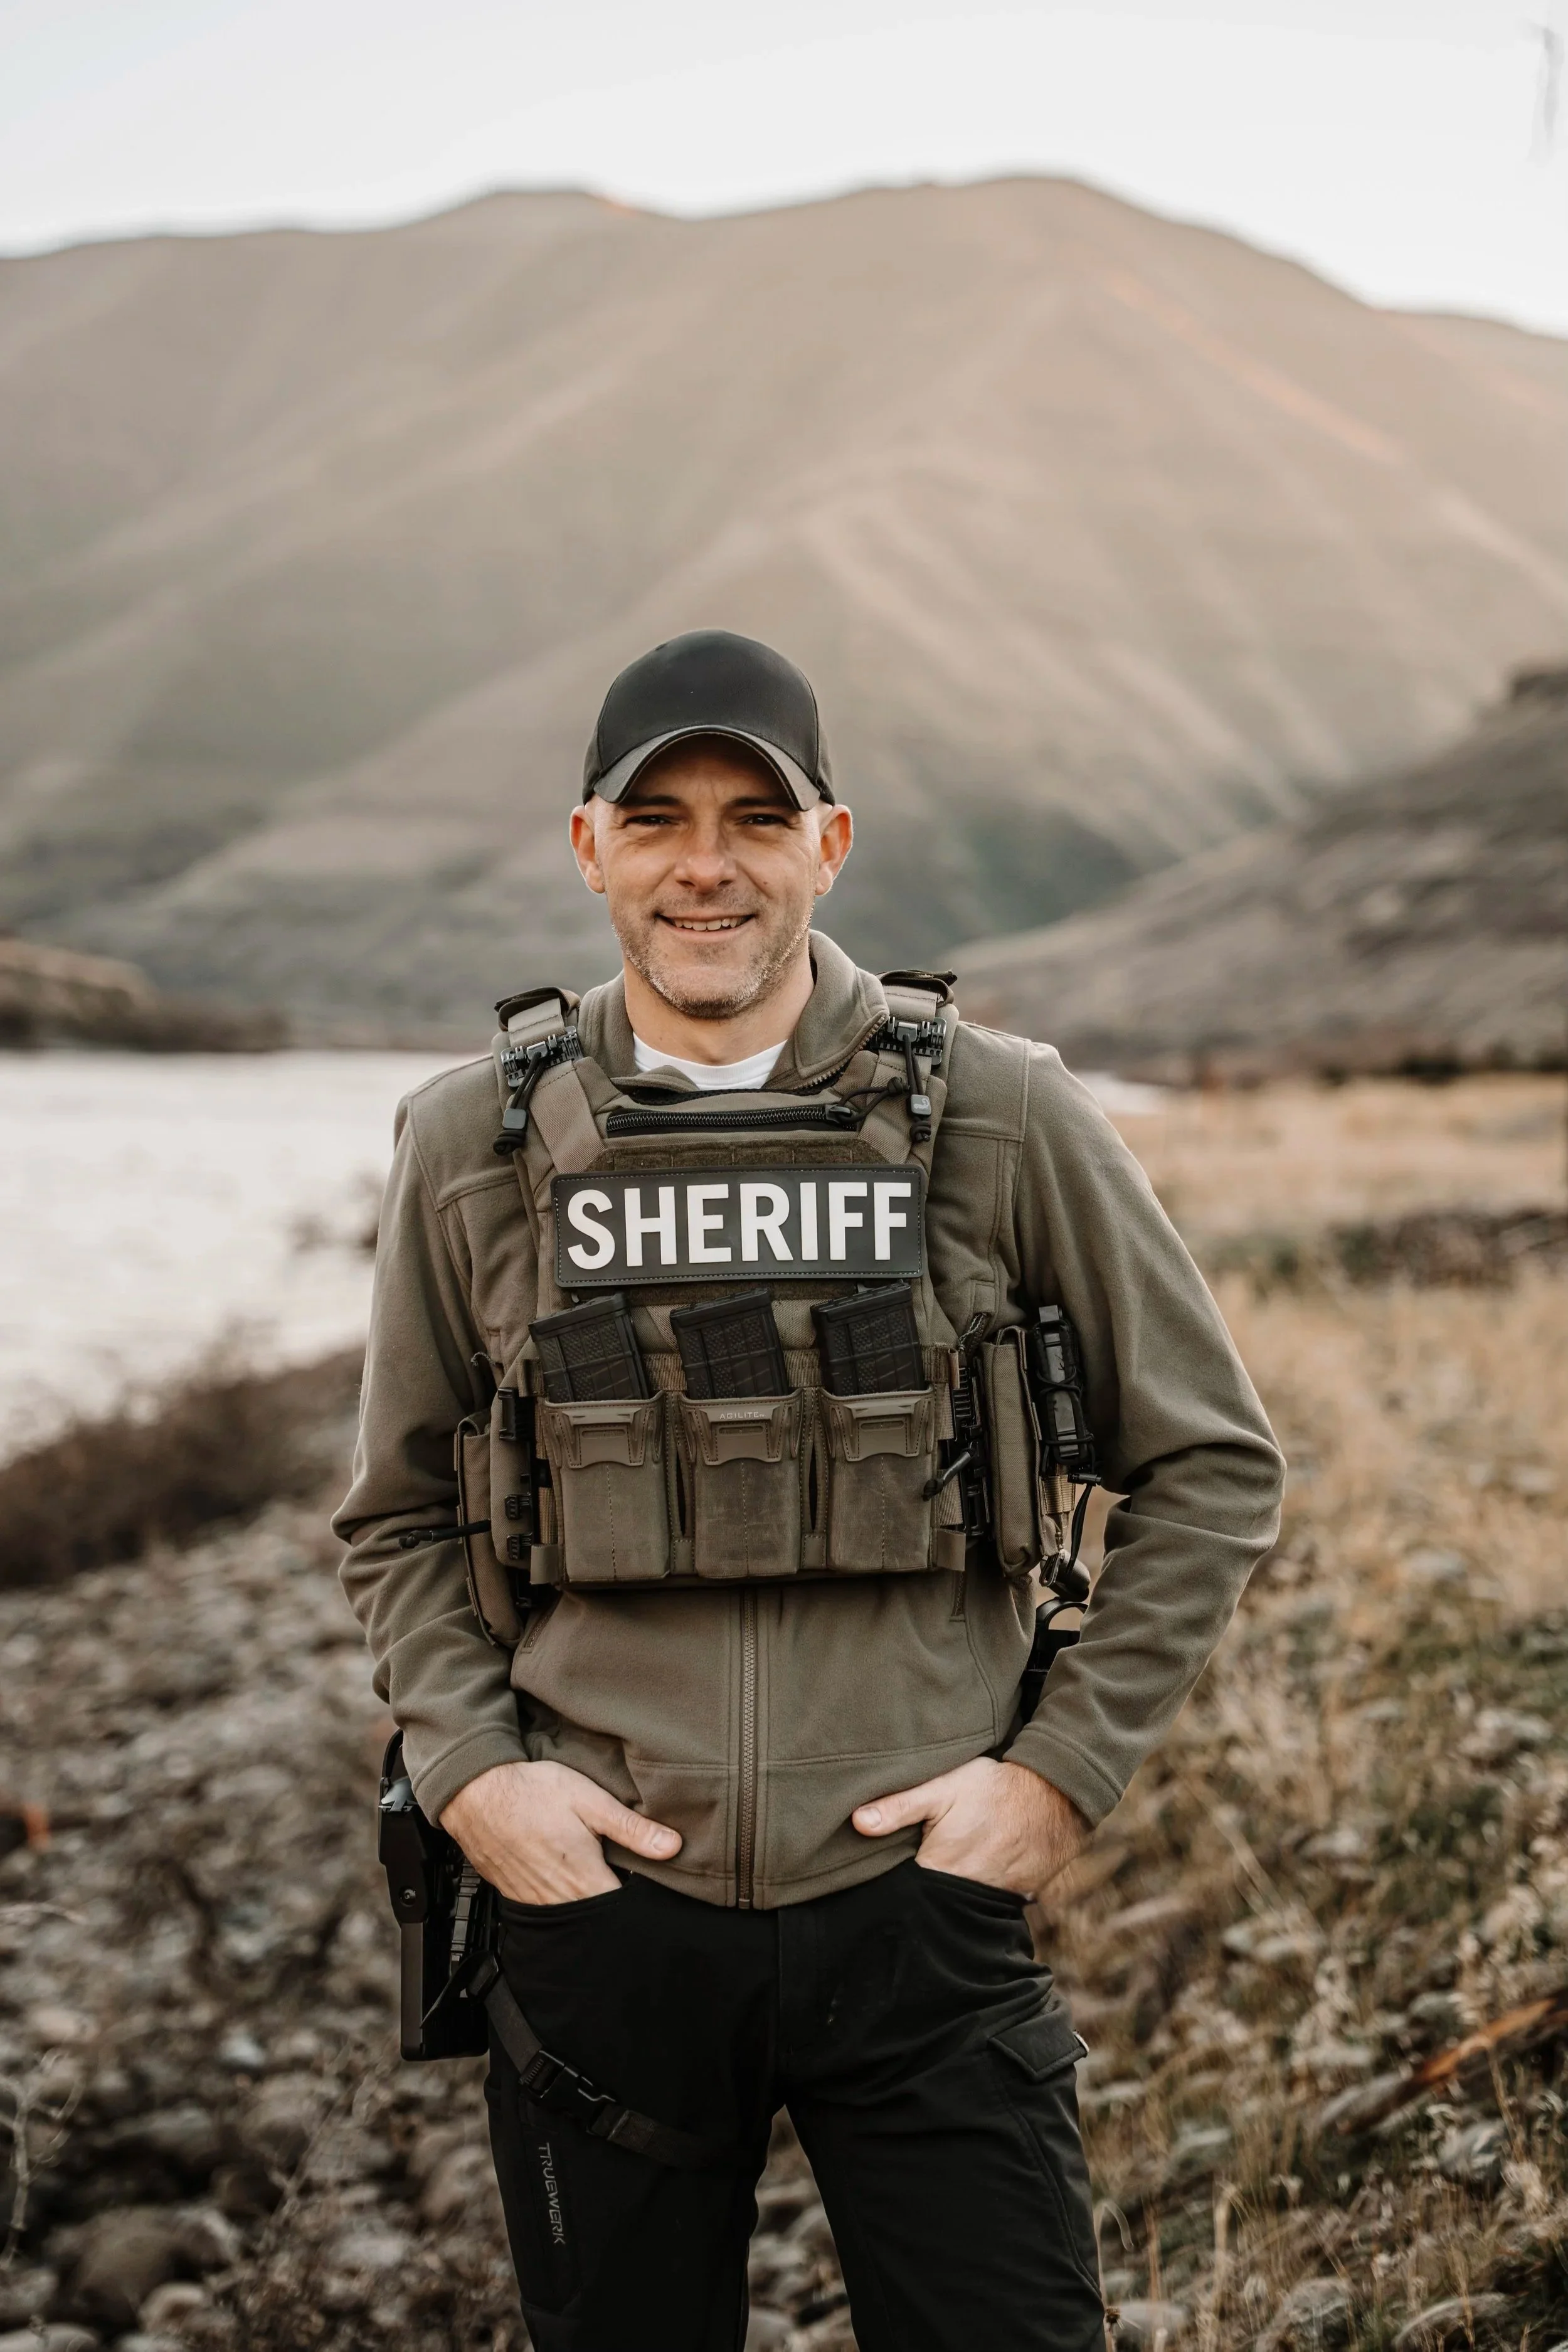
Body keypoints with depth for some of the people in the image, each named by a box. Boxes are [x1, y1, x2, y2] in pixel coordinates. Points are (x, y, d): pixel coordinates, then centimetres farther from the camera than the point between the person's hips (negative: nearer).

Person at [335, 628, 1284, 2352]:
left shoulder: (1002, 1121, -4)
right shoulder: (475, 1147, 1)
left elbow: (1211, 1469, 4)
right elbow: (401, 1521, 12)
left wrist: (1063, 1769, -4)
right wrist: (469, 1771, -3)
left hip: (917, 1905, -1)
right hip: (599, 1906, 2)